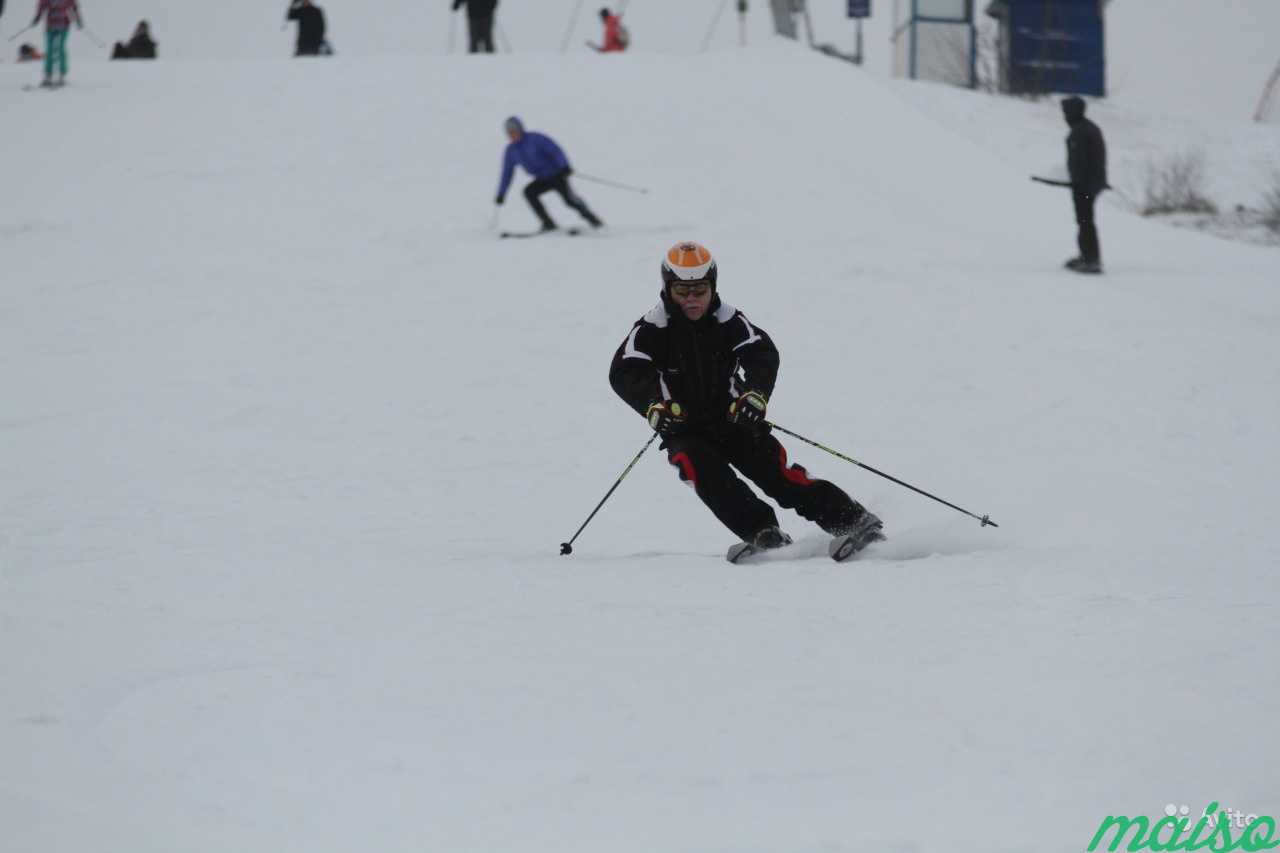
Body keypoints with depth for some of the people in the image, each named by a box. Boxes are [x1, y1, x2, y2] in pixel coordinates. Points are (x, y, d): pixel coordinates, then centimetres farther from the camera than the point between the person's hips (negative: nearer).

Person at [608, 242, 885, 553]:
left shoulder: (729, 321, -4)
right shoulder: (652, 329, -6)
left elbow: (762, 353, -19)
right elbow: (625, 373, -19)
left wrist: (754, 394, -41)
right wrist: (656, 406, -39)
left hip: (733, 420, 1)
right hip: (684, 430, 0)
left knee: (775, 468, -18)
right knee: (702, 469, -30)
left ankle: (852, 520, -17)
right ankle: (762, 533, -38)